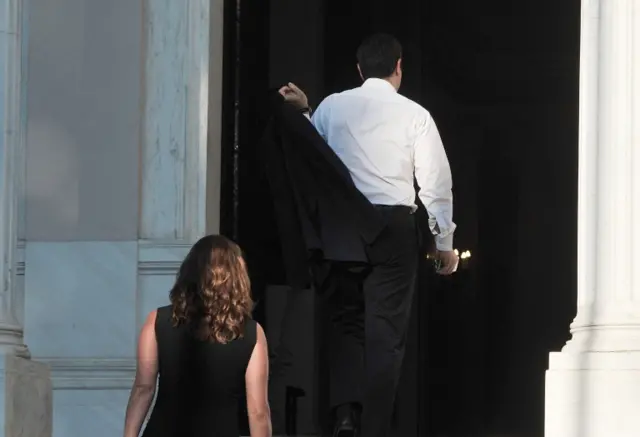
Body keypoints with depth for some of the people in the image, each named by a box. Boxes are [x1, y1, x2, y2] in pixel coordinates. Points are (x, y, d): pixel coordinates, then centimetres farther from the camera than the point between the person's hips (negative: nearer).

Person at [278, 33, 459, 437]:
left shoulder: (331, 107, 3)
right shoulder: (414, 115, -3)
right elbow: (436, 185, -2)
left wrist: (302, 113, 27)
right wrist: (445, 244, 6)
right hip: (394, 227, -2)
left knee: (346, 322, 15)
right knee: (385, 332, 3)